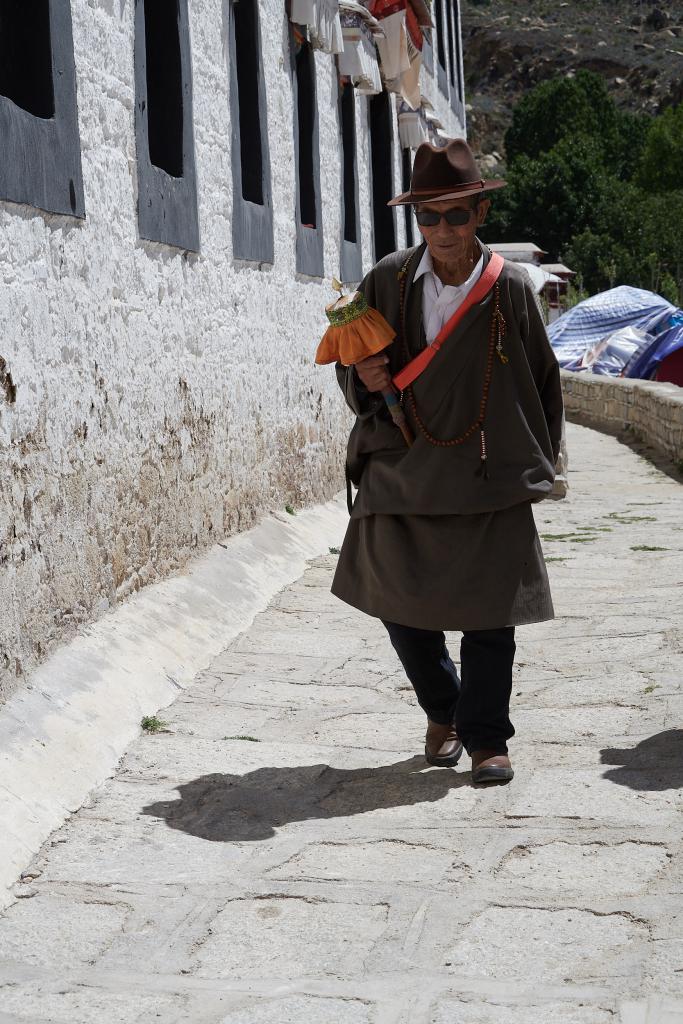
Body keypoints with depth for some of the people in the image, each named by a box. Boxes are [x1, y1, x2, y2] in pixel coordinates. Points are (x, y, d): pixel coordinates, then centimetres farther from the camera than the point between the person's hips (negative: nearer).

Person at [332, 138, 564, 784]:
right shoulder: (388, 281, 1)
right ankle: (442, 714, 31)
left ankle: (485, 737, 16)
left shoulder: (509, 287, -2)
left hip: (491, 476, -2)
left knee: (488, 614, 0)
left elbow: (542, 376, 9)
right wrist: (363, 378, -10)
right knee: (401, 606, 7)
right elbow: (350, 362, 13)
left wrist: (540, 461, 9)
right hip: (402, 470, 2)